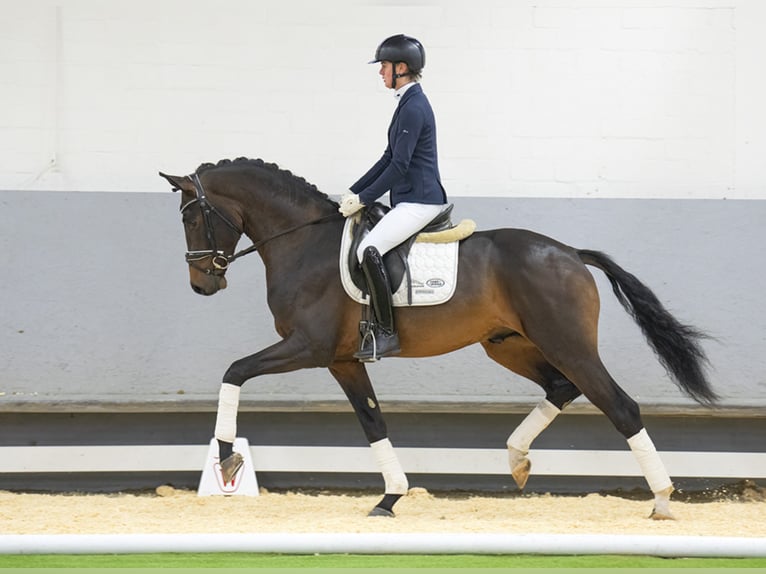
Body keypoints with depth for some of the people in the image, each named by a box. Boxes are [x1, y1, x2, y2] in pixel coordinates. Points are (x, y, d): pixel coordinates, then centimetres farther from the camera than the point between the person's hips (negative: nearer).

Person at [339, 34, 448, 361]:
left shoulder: (414, 108, -16)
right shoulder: (408, 103, 16)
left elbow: (398, 166, -19)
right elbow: (390, 159, 20)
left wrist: (363, 200, -14)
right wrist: (354, 192, 16)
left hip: (419, 201, -11)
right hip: (411, 200, 11)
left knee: (368, 250, -26)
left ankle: (386, 333, -23)